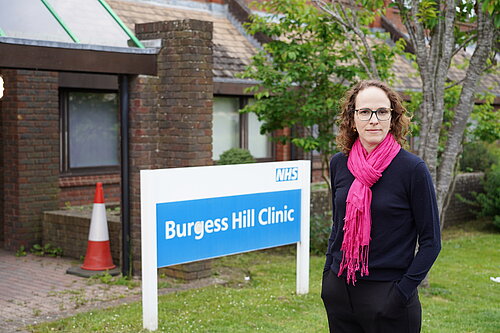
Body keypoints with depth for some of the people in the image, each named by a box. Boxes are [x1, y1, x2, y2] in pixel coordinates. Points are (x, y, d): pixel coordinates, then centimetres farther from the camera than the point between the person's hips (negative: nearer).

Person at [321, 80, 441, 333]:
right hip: (338, 292, 4)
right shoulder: (339, 164, 2)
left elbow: (430, 241, -7)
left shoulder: (412, 169, -11)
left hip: (387, 294, -4)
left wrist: (402, 291, -14)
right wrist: (328, 275, 8)